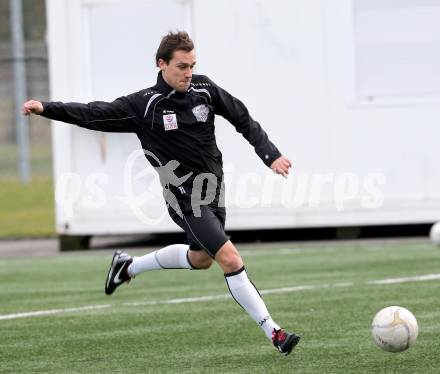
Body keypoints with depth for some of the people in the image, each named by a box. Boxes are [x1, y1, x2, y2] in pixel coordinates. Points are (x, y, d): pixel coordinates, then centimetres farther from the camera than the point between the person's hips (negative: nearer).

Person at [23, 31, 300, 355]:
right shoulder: (144, 105, -12)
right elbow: (94, 114, -9)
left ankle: (129, 266, 44)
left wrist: (271, 155, -2)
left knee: (201, 258, 23)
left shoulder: (204, 89, -1)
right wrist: (48, 109, -16)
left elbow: (244, 120, 8)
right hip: (186, 199, -7)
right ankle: (274, 332, -11)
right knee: (230, 259, -16)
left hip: (213, 190, 7)